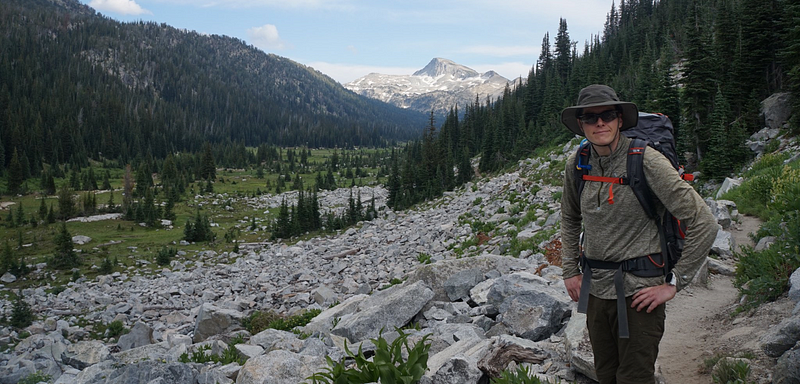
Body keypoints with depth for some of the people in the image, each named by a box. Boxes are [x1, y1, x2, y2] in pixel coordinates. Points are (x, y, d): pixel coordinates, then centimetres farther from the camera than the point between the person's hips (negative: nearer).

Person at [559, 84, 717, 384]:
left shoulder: (646, 161, -16)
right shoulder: (577, 165, 1)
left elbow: (703, 223, -16)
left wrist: (674, 284, -14)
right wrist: (570, 271, 13)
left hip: (638, 293, -5)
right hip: (594, 291, 5)